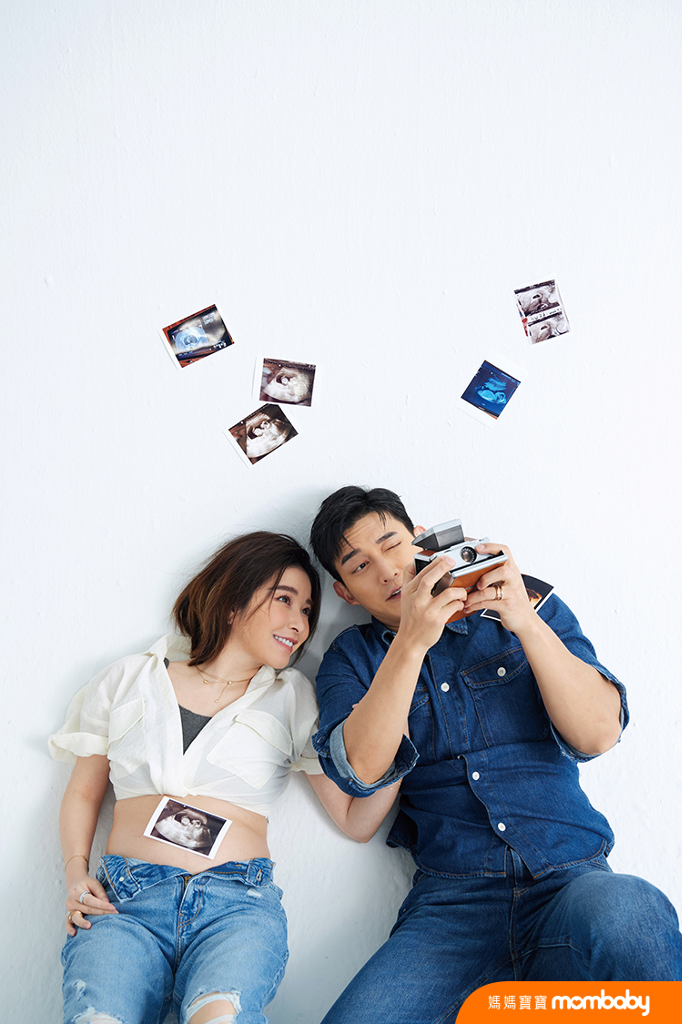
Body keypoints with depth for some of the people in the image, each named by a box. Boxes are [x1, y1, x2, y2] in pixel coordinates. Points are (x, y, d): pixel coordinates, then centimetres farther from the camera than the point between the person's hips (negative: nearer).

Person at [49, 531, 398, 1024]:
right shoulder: (129, 680, 13)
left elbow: (358, 821, 9)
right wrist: (76, 872, 2)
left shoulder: (295, 700, 14)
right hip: (125, 897, 0)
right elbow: (83, 793, 19)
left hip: (239, 900, 0)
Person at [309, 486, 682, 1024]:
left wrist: (526, 622, -14)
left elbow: (597, 734, -2)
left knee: (624, 913, -36)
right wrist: (412, 642, -16)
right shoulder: (352, 658, 11)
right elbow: (362, 768, -7)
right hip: (452, 895, 2)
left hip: (573, 876, -1)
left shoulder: (531, 607, 10)